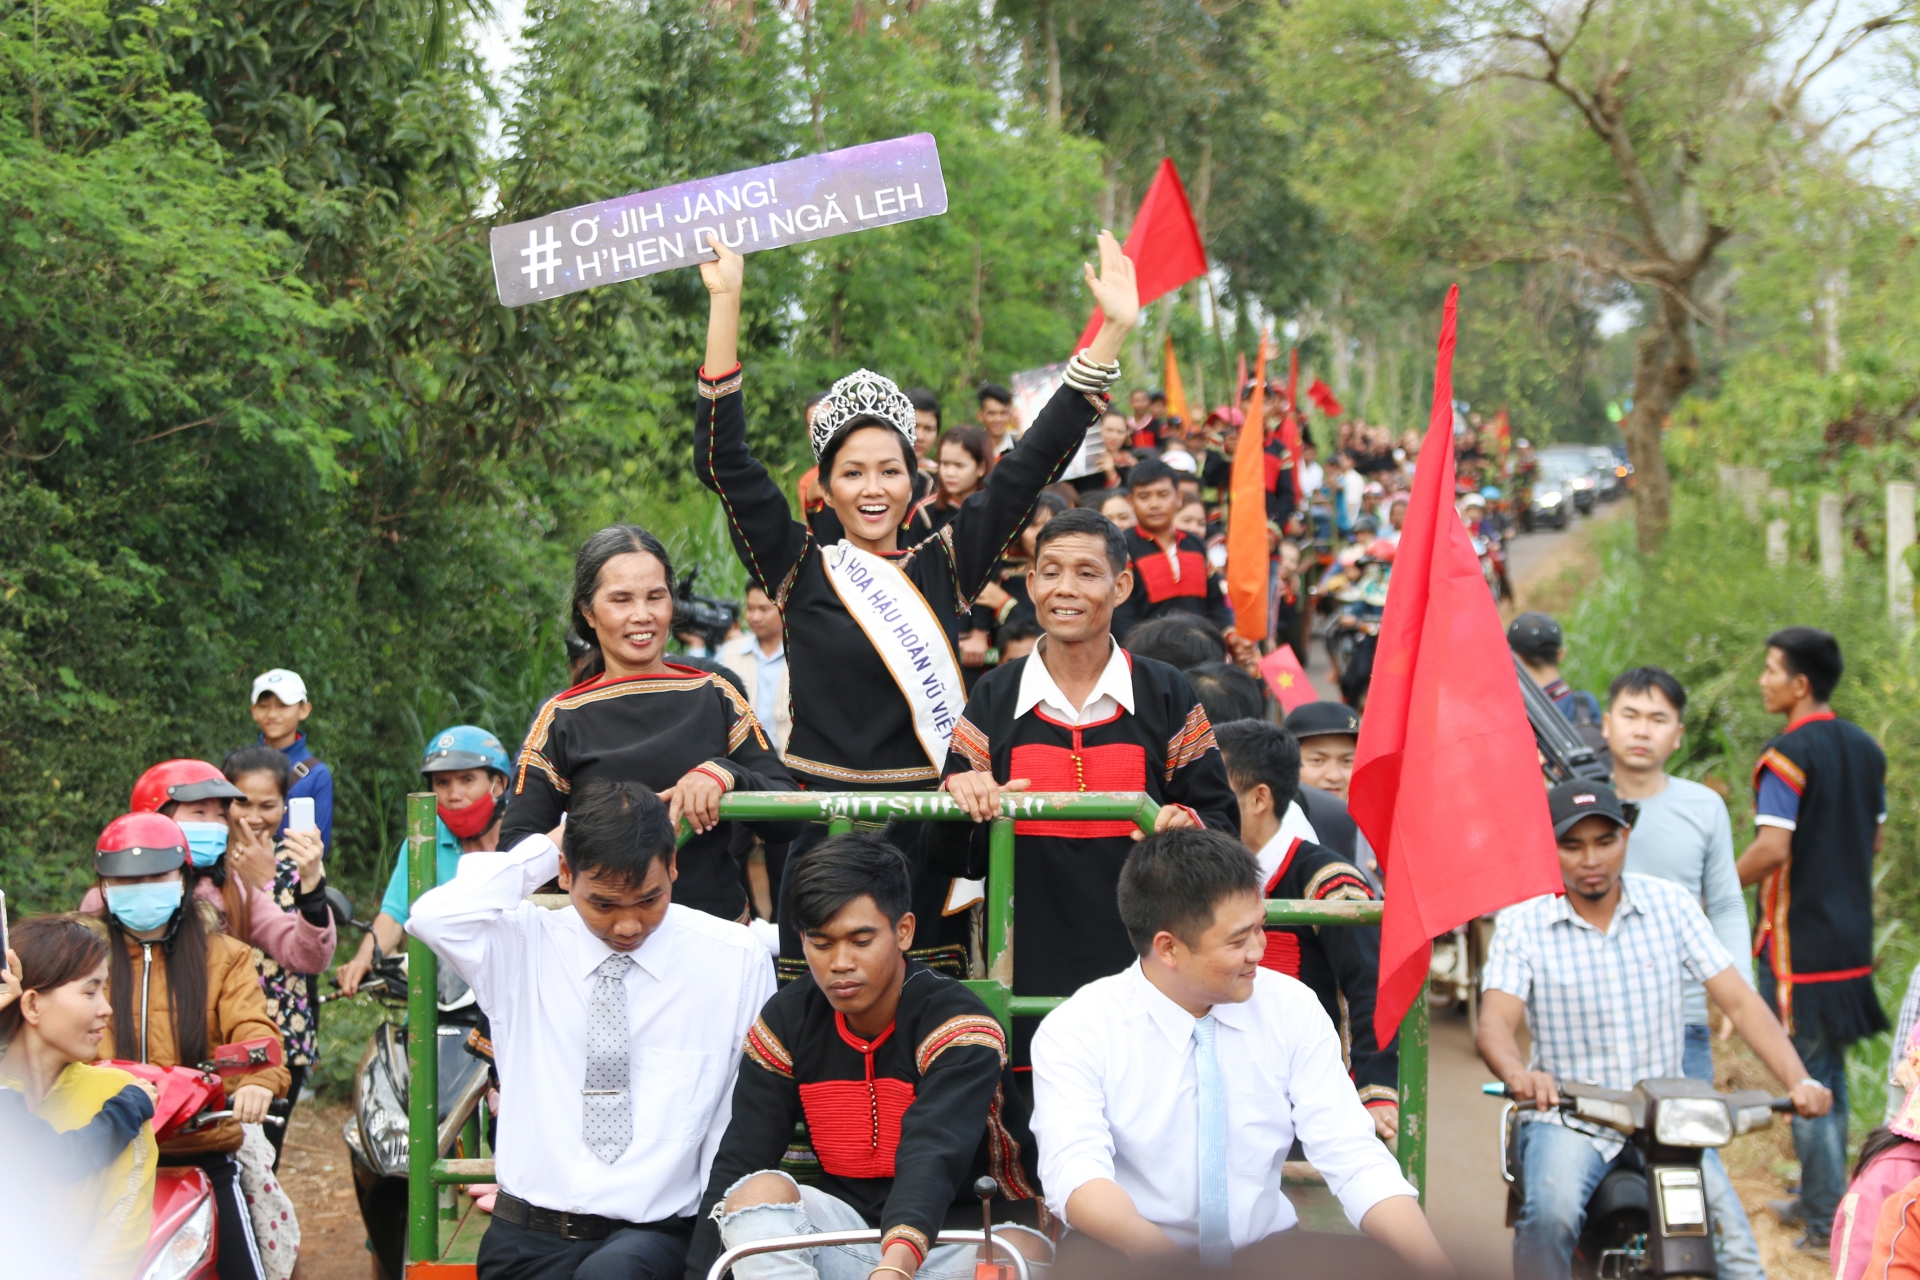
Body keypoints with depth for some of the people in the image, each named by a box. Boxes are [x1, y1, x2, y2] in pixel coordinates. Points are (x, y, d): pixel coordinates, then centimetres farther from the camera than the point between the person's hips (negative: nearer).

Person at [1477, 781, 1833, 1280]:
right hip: (1568, 1120, -2)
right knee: (1551, 1213, -31)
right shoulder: (1522, 923, -2)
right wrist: (1520, 1075, -39)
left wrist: (1800, 1081, -17)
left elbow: (1739, 1001, -1)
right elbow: (1494, 1023, -14)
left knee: (1725, 1223, -20)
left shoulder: (1671, 906, 4)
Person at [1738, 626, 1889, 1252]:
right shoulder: (1865, 749, 9)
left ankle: (1829, 1223, -1)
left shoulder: (1787, 755, -17)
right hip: (1851, 936, 8)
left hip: (1799, 938, -8)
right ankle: (1818, 1198, 27)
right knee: (1829, 1071, 18)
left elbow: (1773, 848, -24)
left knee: (1808, 1080, -2)